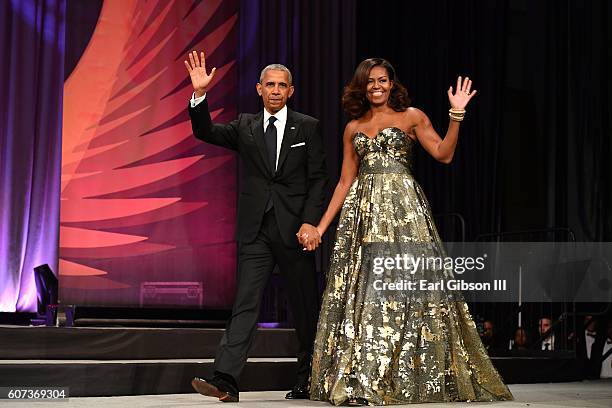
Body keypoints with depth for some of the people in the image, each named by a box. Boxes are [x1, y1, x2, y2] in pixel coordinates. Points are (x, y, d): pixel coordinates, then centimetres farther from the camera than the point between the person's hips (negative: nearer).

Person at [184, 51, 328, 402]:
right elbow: (206, 132, -2)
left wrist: (310, 223, -10)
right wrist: (200, 94, -17)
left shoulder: (308, 127, 4)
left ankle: (308, 380, 22)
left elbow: (319, 179, 0)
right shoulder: (245, 127, 10)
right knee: (245, 304, -6)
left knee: (306, 306, 8)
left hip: (295, 228, -1)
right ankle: (225, 380, -14)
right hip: (255, 230, 1)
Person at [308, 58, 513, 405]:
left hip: (404, 207, -3)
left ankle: (417, 377, -3)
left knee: (409, 285, -9)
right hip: (363, 212, 3)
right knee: (362, 292, -2)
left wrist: (457, 114, -15)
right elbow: (345, 181, 15)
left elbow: (444, 154, -5)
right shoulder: (353, 128, 16)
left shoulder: (411, 116, 6)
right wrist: (321, 226, 10)